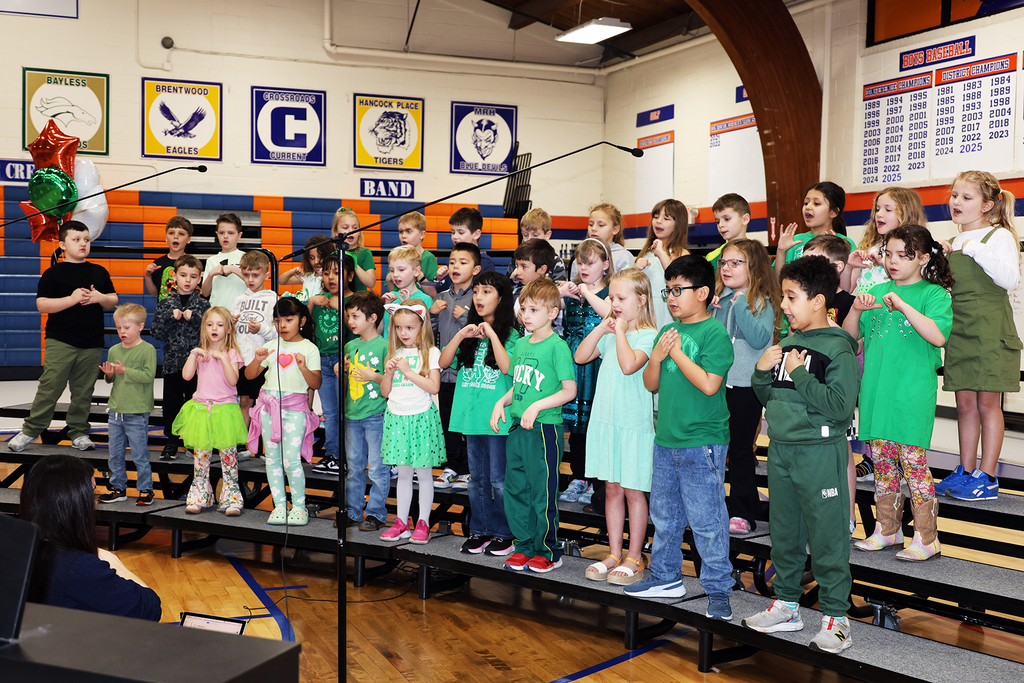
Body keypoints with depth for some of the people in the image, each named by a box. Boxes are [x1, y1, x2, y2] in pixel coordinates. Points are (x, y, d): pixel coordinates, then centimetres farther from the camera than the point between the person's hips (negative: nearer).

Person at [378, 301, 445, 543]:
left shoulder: (430, 353, -4)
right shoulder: (394, 354, 10)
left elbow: (433, 387, -14)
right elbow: (385, 392, 12)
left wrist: (409, 371, -16)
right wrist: (388, 373, -6)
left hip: (421, 417, -4)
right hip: (397, 417, 4)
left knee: (423, 473, 3)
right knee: (403, 473, 10)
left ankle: (423, 523, 11)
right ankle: (401, 522, 17)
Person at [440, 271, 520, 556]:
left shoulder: (510, 335, -4)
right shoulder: (469, 334, 12)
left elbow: (507, 367, -19)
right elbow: (443, 362, 4)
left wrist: (492, 334, -16)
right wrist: (460, 336, -7)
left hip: (497, 417, -5)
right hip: (471, 414, 6)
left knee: (498, 478, 0)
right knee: (477, 477, 13)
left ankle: (503, 533, 11)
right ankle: (480, 531, 22)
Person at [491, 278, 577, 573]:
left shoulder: (557, 346, -10)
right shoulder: (521, 344, 12)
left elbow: (569, 390, -13)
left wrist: (536, 406, -19)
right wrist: (502, 402, 5)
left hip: (545, 428, -7)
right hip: (517, 428, 8)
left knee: (542, 492, 0)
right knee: (515, 490, 12)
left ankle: (547, 551, 14)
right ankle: (524, 546, 24)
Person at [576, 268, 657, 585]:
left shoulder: (648, 335, -10)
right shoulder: (610, 333, 9)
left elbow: (629, 365, -25)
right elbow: (580, 357, 5)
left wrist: (620, 330, -16)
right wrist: (602, 328, -1)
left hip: (634, 424, -6)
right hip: (606, 419, 6)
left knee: (633, 490, 3)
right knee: (612, 489, 13)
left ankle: (634, 558, 13)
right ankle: (614, 554, 22)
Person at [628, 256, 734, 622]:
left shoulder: (714, 332, -10)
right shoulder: (667, 331, 11)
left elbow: (709, 384, -20)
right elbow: (651, 384, 12)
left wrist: (676, 352, -15)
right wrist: (657, 355, -6)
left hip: (701, 443, -7)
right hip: (666, 438, 8)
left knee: (706, 520, -2)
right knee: (664, 514, 18)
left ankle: (718, 589, 10)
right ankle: (666, 576, 32)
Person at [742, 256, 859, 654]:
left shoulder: (838, 348, -12)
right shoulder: (787, 343, 9)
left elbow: (840, 404, -23)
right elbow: (767, 397, 17)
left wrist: (798, 374, -20)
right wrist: (763, 371, -3)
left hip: (820, 453, -7)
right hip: (780, 449, 8)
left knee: (826, 535, -1)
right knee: (783, 531, 16)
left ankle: (836, 617, 10)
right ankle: (786, 604, 30)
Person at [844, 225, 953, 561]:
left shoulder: (934, 294, -2)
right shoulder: (878, 291, 12)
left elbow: (938, 335, -19)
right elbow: (850, 336, 12)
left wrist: (903, 305, -23)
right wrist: (856, 309, -7)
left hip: (913, 393, -5)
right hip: (877, 390, 5)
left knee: (913, 461, -3)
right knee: (882, 461, 11)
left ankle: (926, 537, 7)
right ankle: (887, 529, 24)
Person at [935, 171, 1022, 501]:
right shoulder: (954, 243, 15)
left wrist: (975, 249, -19)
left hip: (990, 332, -6)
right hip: (959, 331, 6)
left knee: (987, 403, -1)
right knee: (965, 402, 9)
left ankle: (986, 477, 6)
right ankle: (965, 471, 17)